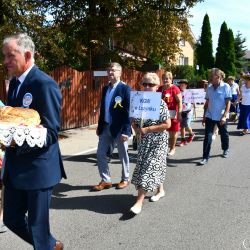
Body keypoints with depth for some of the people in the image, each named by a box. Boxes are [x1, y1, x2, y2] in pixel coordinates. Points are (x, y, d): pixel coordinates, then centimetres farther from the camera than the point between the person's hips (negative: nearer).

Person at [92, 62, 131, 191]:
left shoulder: (125, 88, -10)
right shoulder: (105, 88, 10)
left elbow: (128, 111, -15)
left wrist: (126, 130, -20)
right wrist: (99, 126, 13)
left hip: (119, 128, -6)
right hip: (105, 127, 6)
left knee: (123, 155, 9)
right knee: (100, 154, 6)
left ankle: (125, 179, 28)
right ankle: (105, 180, 19)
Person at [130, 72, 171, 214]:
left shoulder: (161, 104, -13)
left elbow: (167, 124, -17)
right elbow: (134, 120, 12)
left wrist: (147, 129, -19)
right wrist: (136, 129, -10)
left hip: (158, 140, -6)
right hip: (144, 140, 6)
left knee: (149, 168, -8)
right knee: (156, 166, 17)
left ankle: (139, 202, -9)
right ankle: (160, 190, 38)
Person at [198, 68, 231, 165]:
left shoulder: (225, 87, -9)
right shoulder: (209, 88, 3)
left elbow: (228, 103, -11)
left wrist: (224, 116, -19)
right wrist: (204, 116, 9)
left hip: (221, 117, -3)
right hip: (209, 116, 3)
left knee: (224, 134, 16)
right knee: (207, 136, -4)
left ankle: (226, 149, 43)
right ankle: (205, 157, 0)